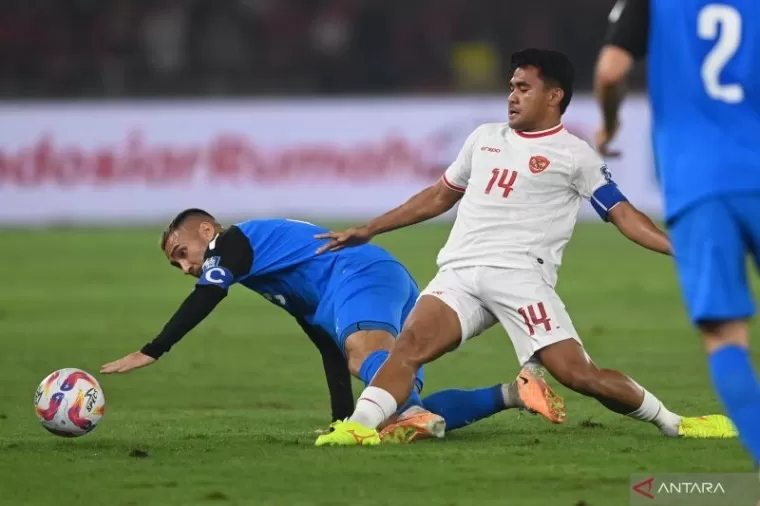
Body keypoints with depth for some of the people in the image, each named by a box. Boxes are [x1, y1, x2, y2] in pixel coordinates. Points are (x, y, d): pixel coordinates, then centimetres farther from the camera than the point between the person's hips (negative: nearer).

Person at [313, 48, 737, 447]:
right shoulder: (484, 138, 24)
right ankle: (359, 426, -36)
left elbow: (623, 214, 4)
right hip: (459, 273, 4)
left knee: (577, 373, -14)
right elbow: (440, 196, 34)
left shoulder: (574, 155, 8)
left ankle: (672, 423, 3)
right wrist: (368, 230, 34)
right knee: (411, 342, -23)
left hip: (520, 276, -4)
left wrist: (679, 248, -12)